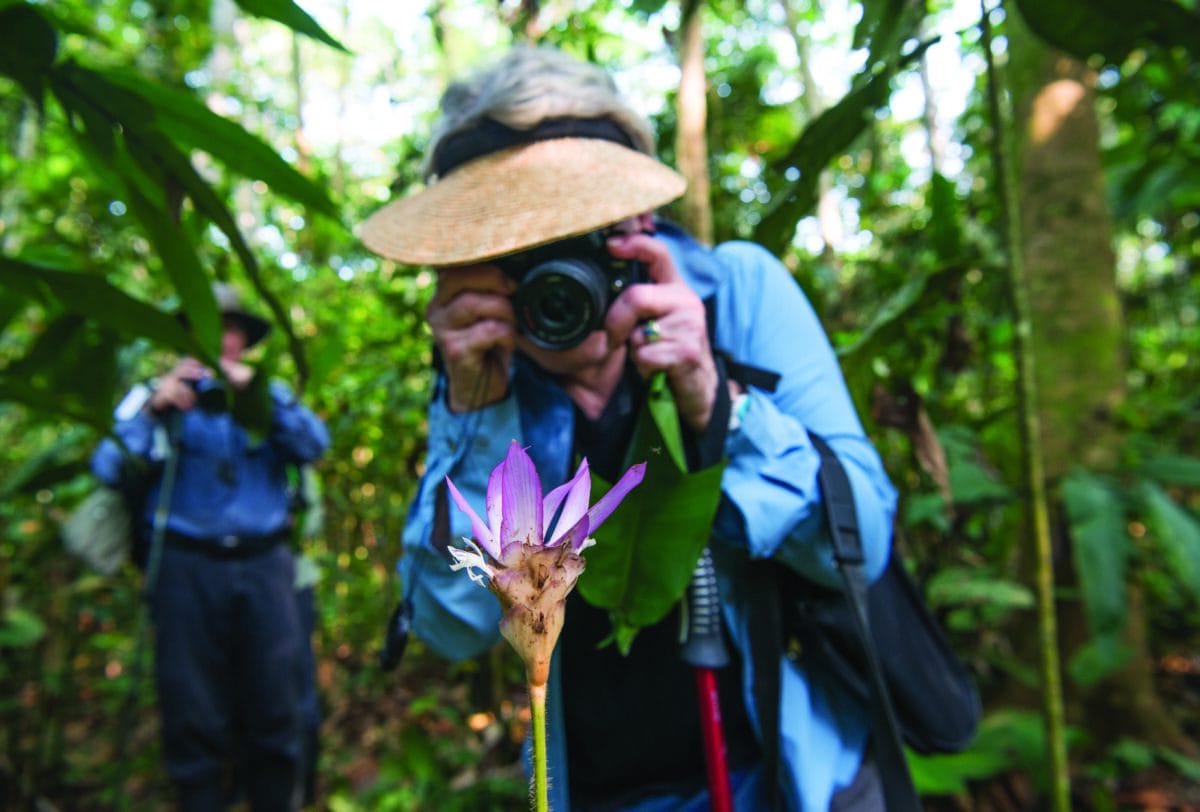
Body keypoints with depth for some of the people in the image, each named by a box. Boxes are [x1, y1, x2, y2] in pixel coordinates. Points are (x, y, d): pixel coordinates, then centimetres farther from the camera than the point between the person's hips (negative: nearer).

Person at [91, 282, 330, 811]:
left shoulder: (269, 396, 17)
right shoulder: (156, 394, 13)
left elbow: (314, 446, -2)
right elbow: (108, 470, 1)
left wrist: (256, 390, -11)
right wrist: (155, 407, -12)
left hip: (264, 567, 1)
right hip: (187, 568, -1)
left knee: (276, 713, 2)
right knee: (195, 720, 4)